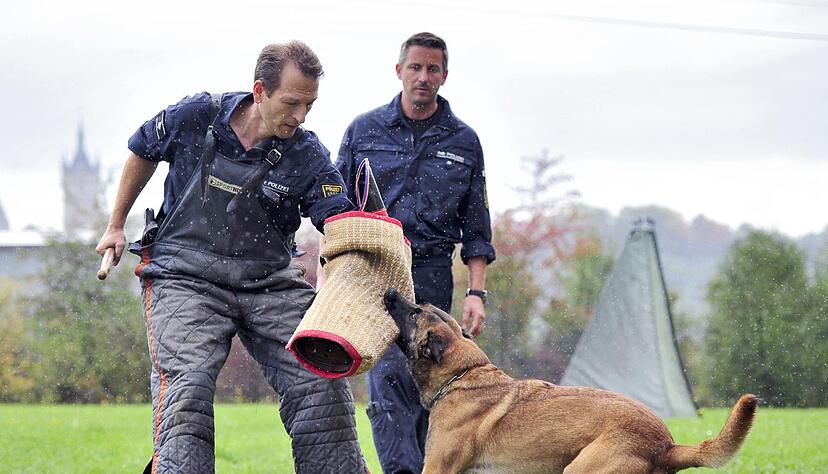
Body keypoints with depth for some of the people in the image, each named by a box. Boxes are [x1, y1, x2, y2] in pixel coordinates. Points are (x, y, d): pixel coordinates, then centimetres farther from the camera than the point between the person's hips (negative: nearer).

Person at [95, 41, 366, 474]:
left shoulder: (308, 157, -6)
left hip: (271, 283, 2)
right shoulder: (195, 117, -7)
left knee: (322, 383, -9)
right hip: (185, 278, -2)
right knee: (186, 390, -21)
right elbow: (143, 152, 14)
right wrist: (116, 226, 18)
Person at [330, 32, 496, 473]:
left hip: (432, 277, 2)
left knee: (422, 388, 4)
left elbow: (476, 228, 12)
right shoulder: (364, 130, 7)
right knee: (388, 379, -17)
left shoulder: (464, 142, 10)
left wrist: (476, 292, 3)